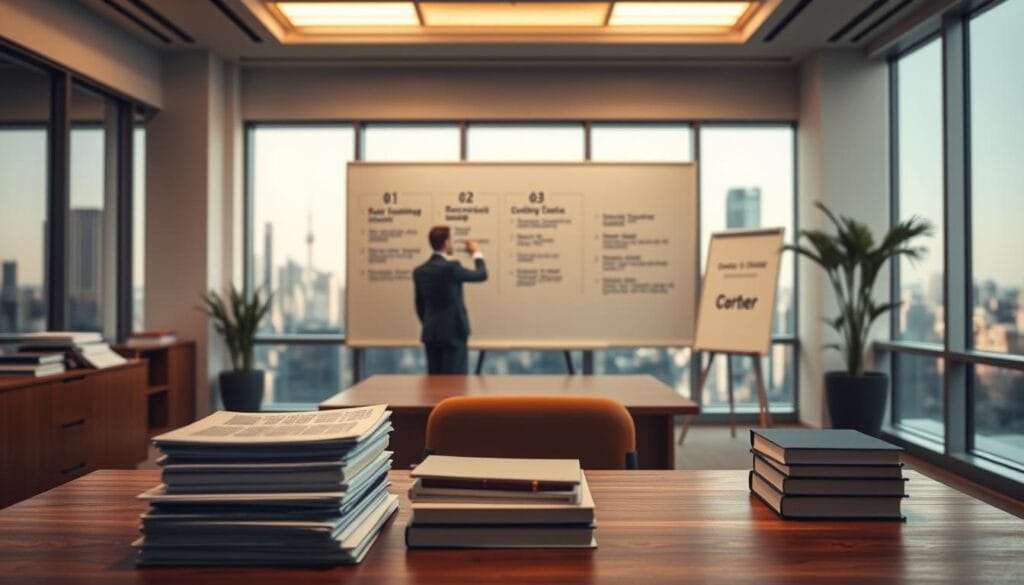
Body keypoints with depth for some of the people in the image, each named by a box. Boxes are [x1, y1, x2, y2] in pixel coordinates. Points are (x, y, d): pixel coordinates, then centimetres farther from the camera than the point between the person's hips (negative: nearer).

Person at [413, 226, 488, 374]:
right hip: (453, 332, -7)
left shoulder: (419, 271, 5)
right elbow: (482, 275, -2)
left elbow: (420, 305, 13)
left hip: (430, 333, 7)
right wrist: (477, 253, 15)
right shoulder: (451, 267, -16)